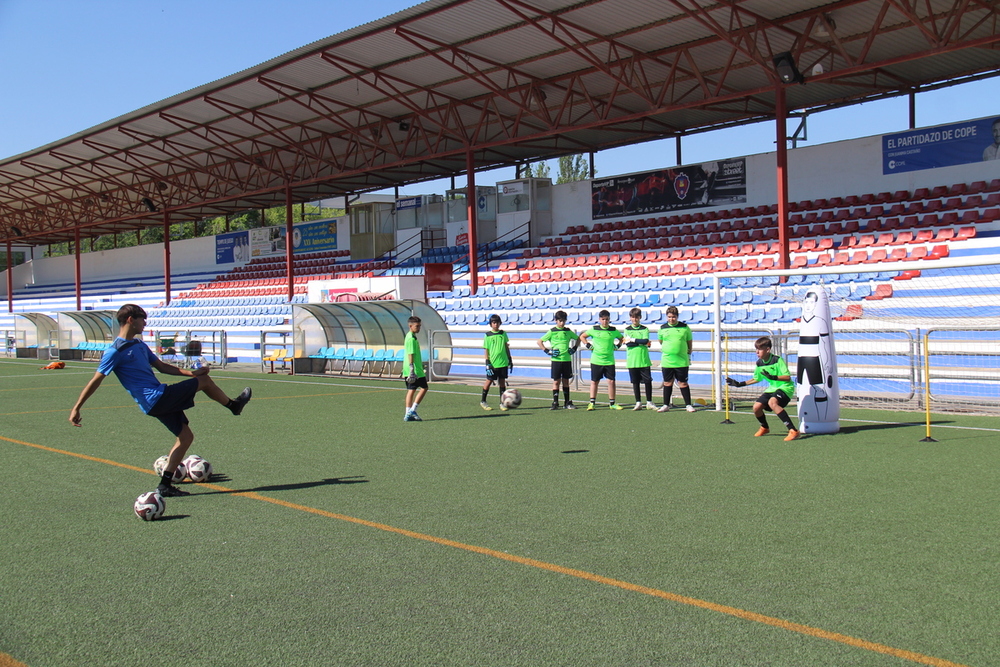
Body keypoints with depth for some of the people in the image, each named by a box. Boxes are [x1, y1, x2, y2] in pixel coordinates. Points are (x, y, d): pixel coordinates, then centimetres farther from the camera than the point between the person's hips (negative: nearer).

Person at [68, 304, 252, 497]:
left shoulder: (139, 345, 16)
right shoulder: (115, 351, -11)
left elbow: (161, 366, 21)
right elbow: (95, 381, -10)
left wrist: (191, 372, 11)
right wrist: (76, 408, -10)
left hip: (162, 399, 9)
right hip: (155, 399, -9)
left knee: (185, 436, 10)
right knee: (205, 381, 0)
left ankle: (165, 485, 12)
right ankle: (234, 405, 27)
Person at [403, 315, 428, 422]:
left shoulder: (410, 337, 17)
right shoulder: (411, 339, -15)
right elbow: (410, 355, -21)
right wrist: (412, 370, -24)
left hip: (408, 370, 10)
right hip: (416, 370, -10)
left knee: (411, 390, 9)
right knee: (424, 388, -1)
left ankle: (408, 414, 8)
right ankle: (412, 411, -2)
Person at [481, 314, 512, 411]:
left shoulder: (503, 334, 7)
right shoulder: (488, 335, -2)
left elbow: (506, 347, 14)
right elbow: (486, 350, -2)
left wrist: (510, 359, 12)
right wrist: (487, 363, -8)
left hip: (503, 363, 3)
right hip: (493, 363, -3)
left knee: (502, 382, 6)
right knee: (489, 381, 3)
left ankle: (502, 403, 12)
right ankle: (483, 401, 16)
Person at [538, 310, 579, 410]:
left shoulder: (568, 331, 7)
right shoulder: (552, 332, -1)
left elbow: (578, 339, 21)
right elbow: (539, 341, 1)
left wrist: (574, 348, 8)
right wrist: (546, 351, -8)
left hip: (567, 359, 3)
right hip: (556, 360, -3)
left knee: (566, 381, 9)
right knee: (556, 381, -1)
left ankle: (567, 402, 14)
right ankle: (555, 403, 3)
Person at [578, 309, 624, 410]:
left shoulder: (613, 330, 4)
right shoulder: (594, 329, -1)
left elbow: (621, 338, 24)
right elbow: (582, 336, 12)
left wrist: (618, 345, 7)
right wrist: (588, 345, 0)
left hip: (609, 360, 1)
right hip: (596, 360, -1)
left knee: (611, 381, 0)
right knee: (594, 381, 4)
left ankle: (612, 403, 10)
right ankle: (592, 403, 11)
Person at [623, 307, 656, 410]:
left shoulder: (644, 329, 5)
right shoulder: (627, 329, 7)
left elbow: (646, 340, -11)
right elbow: (627, 344, -6)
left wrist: (632, 340, -10)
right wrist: (641, 343, -10)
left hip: (644, 360, -1)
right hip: (632, 361, 1)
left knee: (648, 381, -1)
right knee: (635, 382, 5)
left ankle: (649, 403, 10)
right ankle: (638, 403, 14)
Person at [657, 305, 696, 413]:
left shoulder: (684, 327, 2)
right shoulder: (662, 328, 5)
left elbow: (689, 342, 10)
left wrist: (688, 354, 9)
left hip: (682, 362, -1)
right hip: (666, 361, 1)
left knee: (683, 383, 2)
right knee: (667, 383, 7)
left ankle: (688, 405, 11)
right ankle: (666, 405, 16)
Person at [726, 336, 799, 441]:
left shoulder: (777, 360, -19)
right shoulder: (759, 363, 2)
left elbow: (788, 377, -23)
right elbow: (756, 379, 19)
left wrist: (774, 377, -38)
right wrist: (740, 384, 16)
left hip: (785, 387, -8)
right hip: (772, 388, 8)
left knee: (772, 402, -35)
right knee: (756, 407, -4)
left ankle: (793, 431, -35)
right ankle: (764, 428, 30)